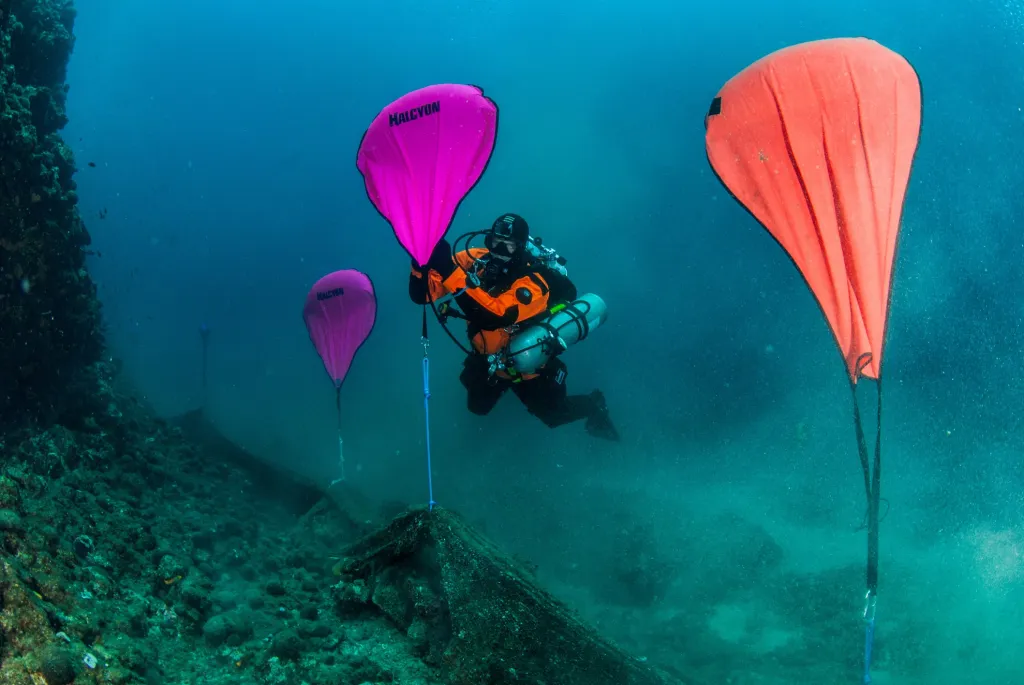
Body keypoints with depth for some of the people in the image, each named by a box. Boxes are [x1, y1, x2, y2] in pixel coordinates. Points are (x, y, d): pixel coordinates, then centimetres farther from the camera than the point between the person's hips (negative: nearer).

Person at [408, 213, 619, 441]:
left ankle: (593, 405, 42)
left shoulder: (533, 283, -38)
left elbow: (490, 316, -53)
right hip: (489, 358, 4)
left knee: (554, 414, 13)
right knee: (478, 407, 24)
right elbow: (422, 294, -27)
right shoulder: (476, 260, -25)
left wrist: (449, 270, -59)